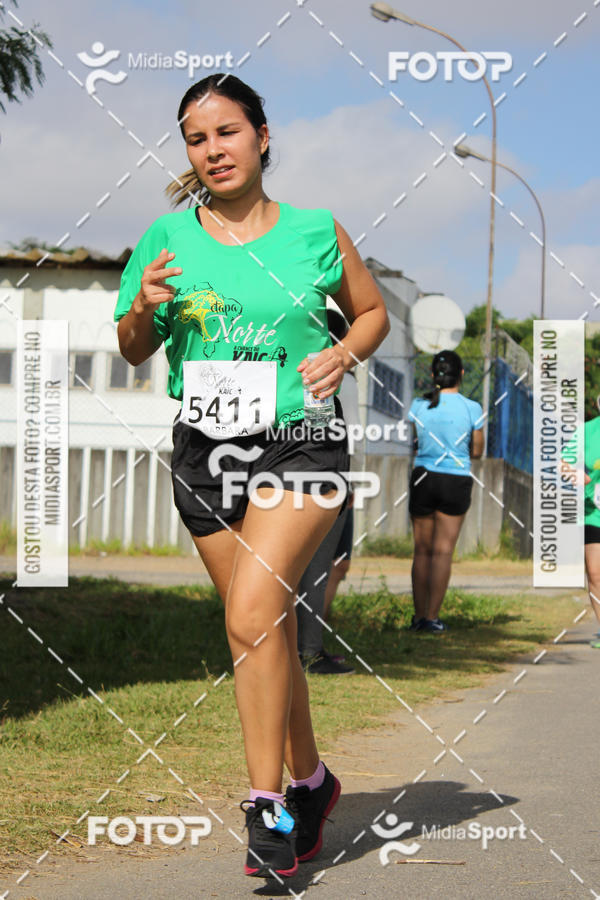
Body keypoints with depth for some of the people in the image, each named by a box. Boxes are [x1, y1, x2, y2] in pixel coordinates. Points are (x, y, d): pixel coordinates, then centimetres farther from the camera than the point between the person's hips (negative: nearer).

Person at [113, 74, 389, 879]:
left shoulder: (316, 232, 1)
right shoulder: (167, 238, 4)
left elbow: (373, 311, 15)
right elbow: (133, 353, 12)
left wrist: (345, 353, -6)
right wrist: (143, 309, -9)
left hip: (300, 444, -3)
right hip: (205, 451, 3)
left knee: (252, 615, -20)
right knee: (269, 629, 10)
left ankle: (268, 805, -13)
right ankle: (310, 781, 29)